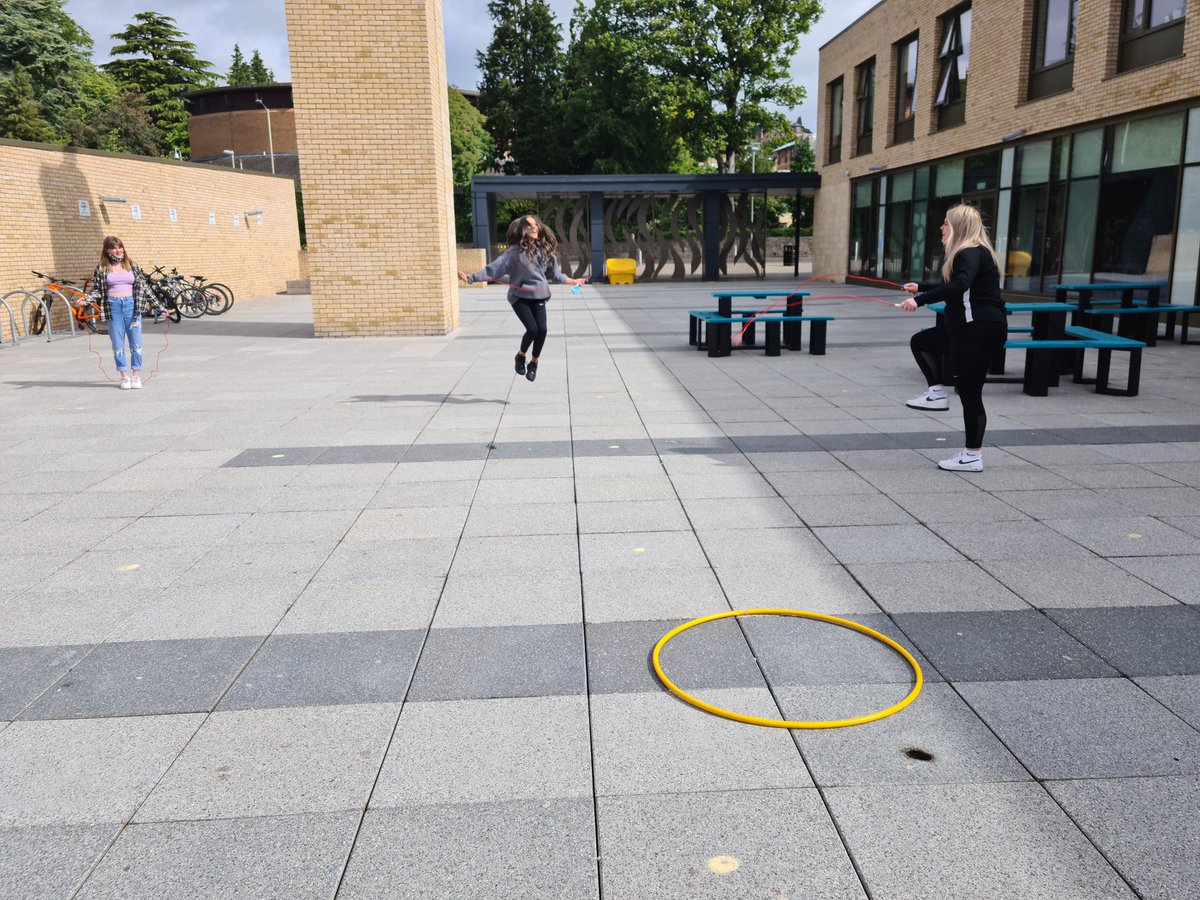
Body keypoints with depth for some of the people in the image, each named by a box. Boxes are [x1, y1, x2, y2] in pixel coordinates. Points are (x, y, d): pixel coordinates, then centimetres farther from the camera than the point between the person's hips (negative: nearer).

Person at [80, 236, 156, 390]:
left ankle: (136, 375, 8)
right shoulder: (101, 268, 6)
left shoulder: (131, 265, 9)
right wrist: (85, 299, -13)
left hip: (132, 305, 0)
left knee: (136, 342, 0)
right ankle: (125, 377, 9)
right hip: (113, 307, 0)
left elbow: (143, 286, 9)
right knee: (118, 344, 3)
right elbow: (97, 290, 5)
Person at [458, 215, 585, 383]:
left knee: (542, 330, -9)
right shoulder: (515, 251, -9)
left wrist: (572, 281, 29)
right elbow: (494, 268, -12)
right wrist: (471, 278, -20)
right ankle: (521, 357, 16)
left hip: (538, 296, 4)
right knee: (532, 329, -15)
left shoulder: (545, 250, 6)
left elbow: (554, 273, 21)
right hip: (519, 296, -4)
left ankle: (533, 363, 16)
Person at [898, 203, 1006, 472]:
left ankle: (973, 457, 2)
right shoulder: (968, 253, 18)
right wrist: (921, 289, 41)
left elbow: (960, 285, -34)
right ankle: (937, 392, 13)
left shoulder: (971, 253, -14)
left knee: (970, 392, -5)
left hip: (980, 329, -10)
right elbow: (955, 289, 33)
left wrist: (920, 300, -39)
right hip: (971, 329, 10)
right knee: (921, 341, 22)